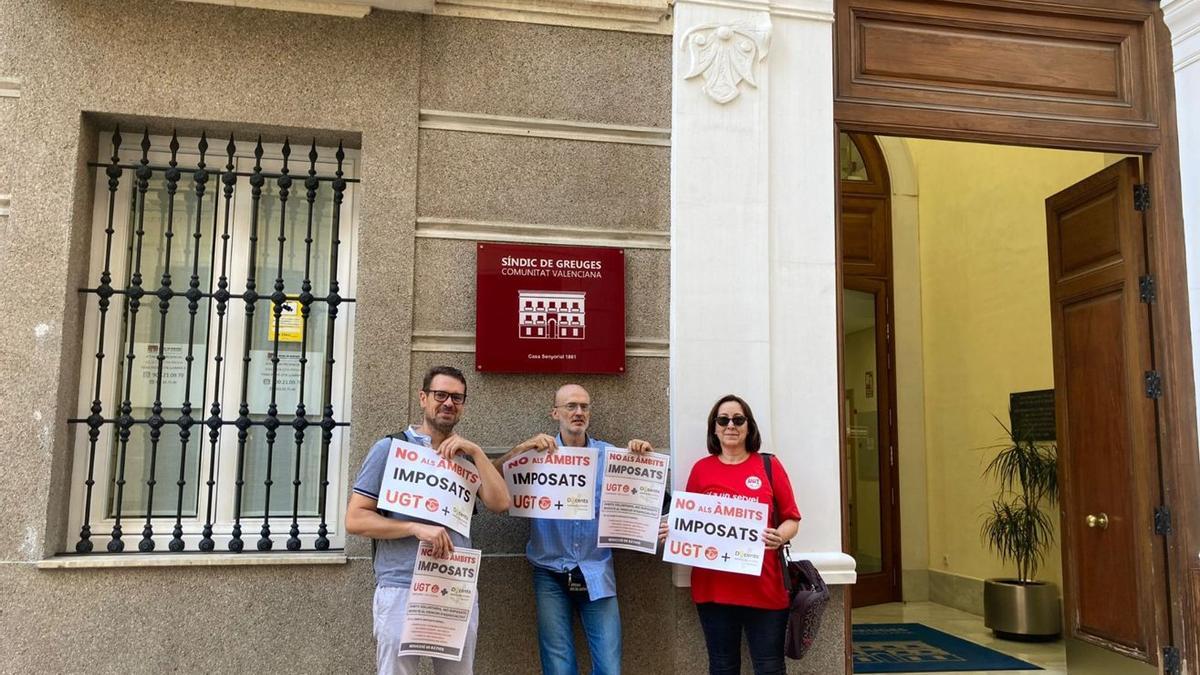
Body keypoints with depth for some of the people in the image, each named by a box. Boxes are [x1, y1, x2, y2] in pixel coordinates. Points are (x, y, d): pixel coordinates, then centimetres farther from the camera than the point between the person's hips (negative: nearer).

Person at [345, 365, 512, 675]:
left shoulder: (467, 455, 12)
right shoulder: (390, 447, -2)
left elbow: (500, 503, -1)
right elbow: (355, 519, -6)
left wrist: (476, 451, -8)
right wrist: (416, 528, -17)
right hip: (402, 590, -4)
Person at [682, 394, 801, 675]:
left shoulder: (769, 465, 3)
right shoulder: (701, 469, 5)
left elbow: (791, 519, 4)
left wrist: (779, 537, -17)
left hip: (764, 586, -1)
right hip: (713, 586, 1)